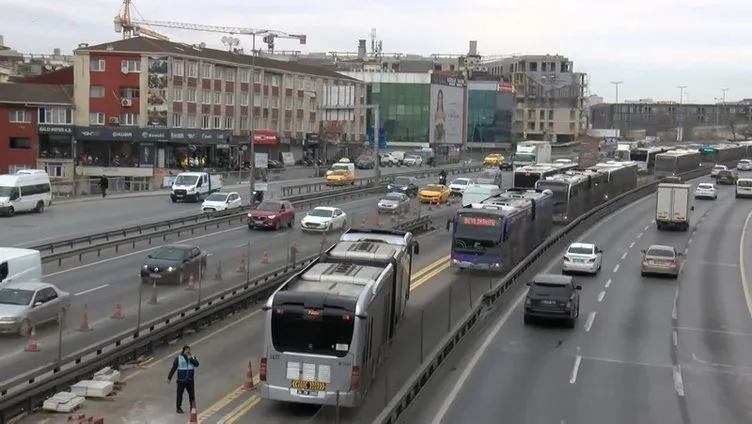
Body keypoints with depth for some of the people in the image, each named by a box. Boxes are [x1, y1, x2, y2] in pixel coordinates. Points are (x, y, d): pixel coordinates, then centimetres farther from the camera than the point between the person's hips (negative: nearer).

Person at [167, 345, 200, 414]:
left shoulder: (192, 357, 6)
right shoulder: (178, 358, -2)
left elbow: (196, 364, -12)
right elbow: (173, 368, 0)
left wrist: (190, 358, -19)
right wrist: (169, 377, -2)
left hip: (190, 380, 3)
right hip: (181, 380, -3)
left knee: (192, 394, 7)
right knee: (180, 394, 2)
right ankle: (178, 408, 13)